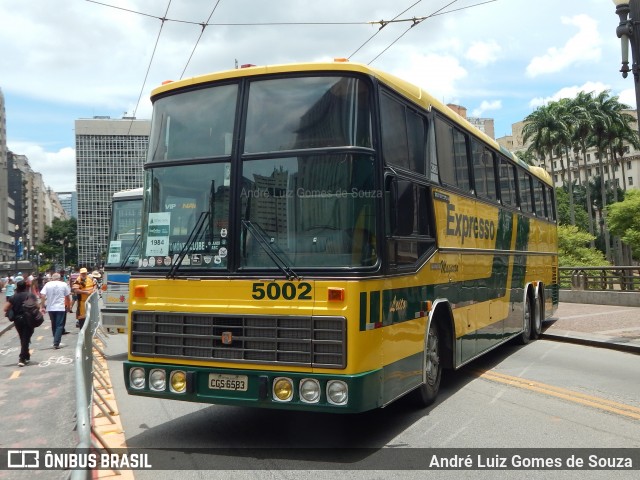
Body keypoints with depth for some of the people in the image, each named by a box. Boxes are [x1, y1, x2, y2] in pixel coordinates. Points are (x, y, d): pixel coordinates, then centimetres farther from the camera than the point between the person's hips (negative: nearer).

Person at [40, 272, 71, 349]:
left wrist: (43, 306, -2)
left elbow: (42, 295, -7)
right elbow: (67, 296, 3)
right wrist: (67, 305, 18)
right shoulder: (63, 284, -1)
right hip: (60, 308, -3)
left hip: (50, 308, 3)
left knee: (54, 325, 17)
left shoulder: (47, 284, 1)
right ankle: (56, 343, -9)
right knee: (59, 326, -1)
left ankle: (56, 342, 24)